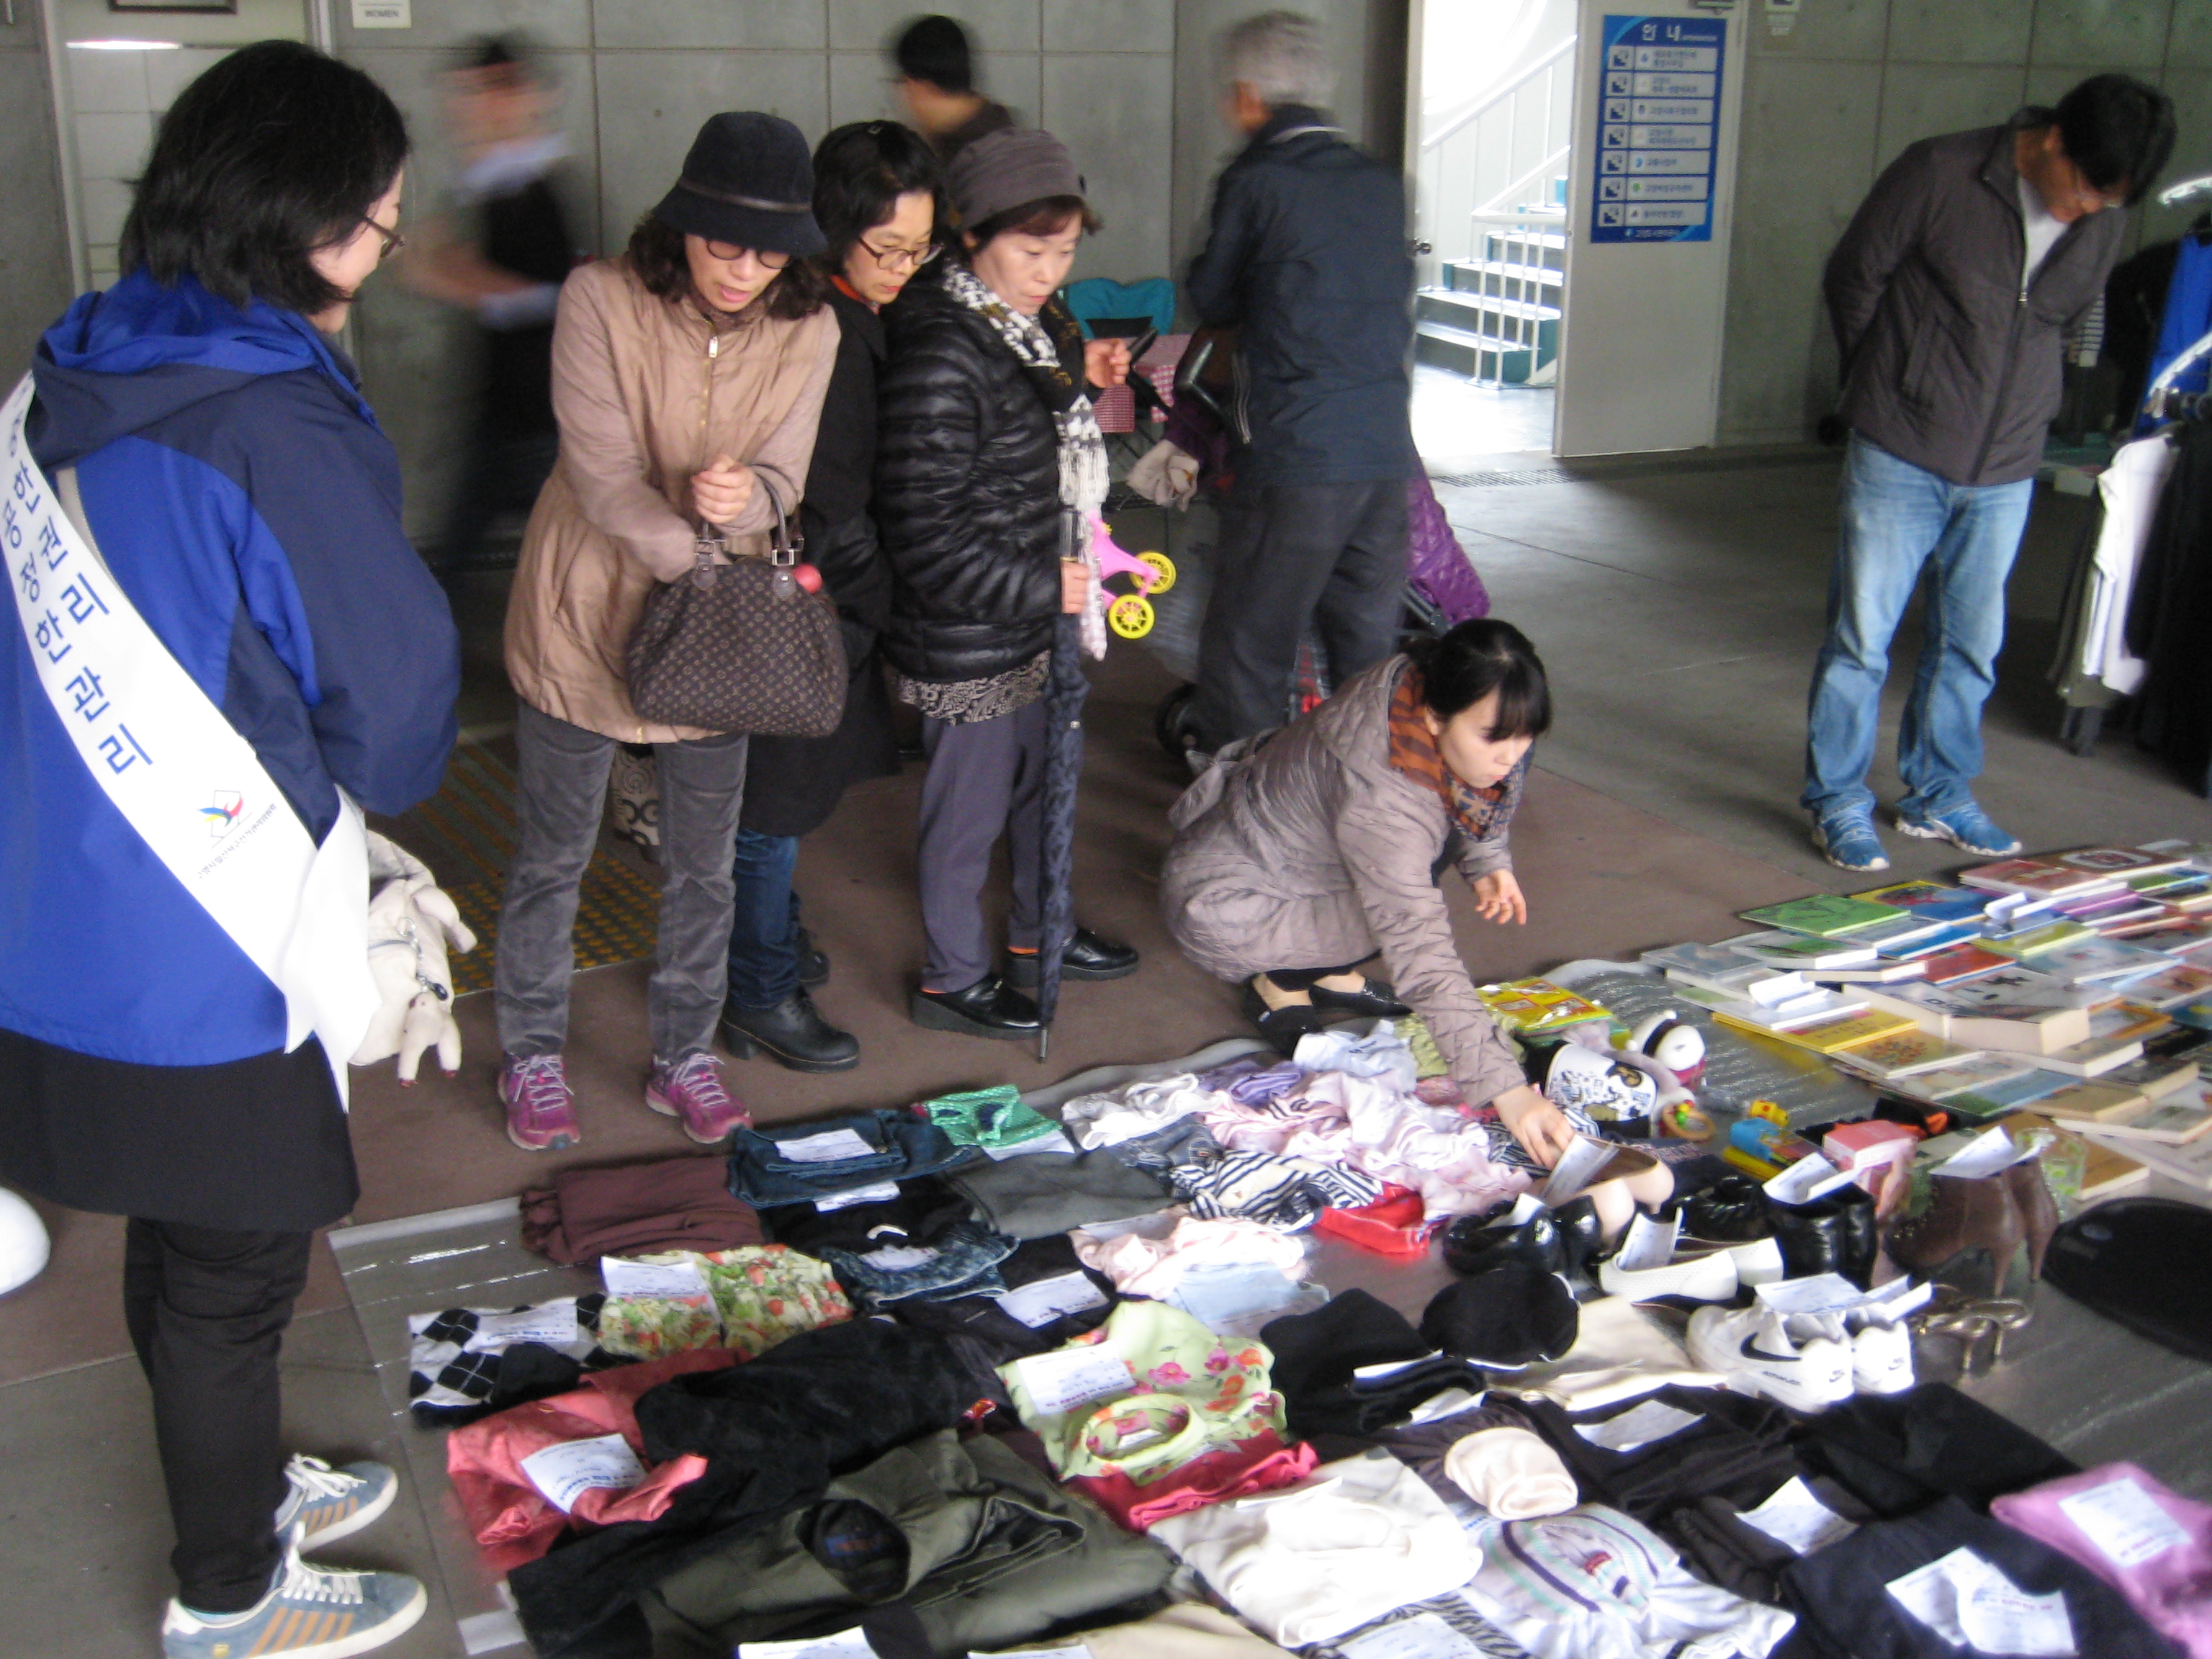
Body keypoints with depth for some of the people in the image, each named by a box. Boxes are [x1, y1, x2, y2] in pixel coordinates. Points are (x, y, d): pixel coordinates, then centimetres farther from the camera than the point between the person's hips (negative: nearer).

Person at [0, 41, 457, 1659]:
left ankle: (243, 1484, 49)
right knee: (232, 1275, 12)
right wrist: (355, 790, 5)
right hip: (204, 968, -8)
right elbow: (400, 691, -17)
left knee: (187, 1252, 26)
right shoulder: (277, 422, -24)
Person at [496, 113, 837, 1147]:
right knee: (554, 857, 11)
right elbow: (605, 479, -20)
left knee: (702, 866, 14)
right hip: (584, 614, -3)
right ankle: (532, 1055, 32)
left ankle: (684, 1056, 33)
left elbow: (783, 477, -9)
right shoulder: (601, 300, -16)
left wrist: (742, 498, -33)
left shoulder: (806, 330, -6)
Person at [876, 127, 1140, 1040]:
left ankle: (1038, 933, 46)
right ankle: (953, 979, 28)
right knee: (971, 810, 7)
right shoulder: (940, 357, -26)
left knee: (1043, 779, 24)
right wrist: (1043, 586, -21)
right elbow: (926, 537, -26)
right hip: (966, 641, -9)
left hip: (1033, 622, 9)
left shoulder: (1029, 322, 4)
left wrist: (1079, 377, 5)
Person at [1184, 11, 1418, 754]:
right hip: (1388, 451, 6)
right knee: (1368, 644, 15)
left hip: (1297, 455, -6)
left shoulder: (1254, 182, -5)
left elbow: (1212, 300, 5)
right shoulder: (1382, 184, 10)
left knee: (1247, 646, 3)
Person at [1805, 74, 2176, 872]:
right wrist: (1886, 387, 8)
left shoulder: (2104, 229, 2)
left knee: (1970, 643, 12)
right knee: (1862, 635, 0)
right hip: (1902, 455, -4)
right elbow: (1853, 277, -2)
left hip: (2005, 470, 5)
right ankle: (1837, 801, 13)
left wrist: (2008, 409, 15)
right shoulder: (1939, 173, -13)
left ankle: (1938, 795, 27)